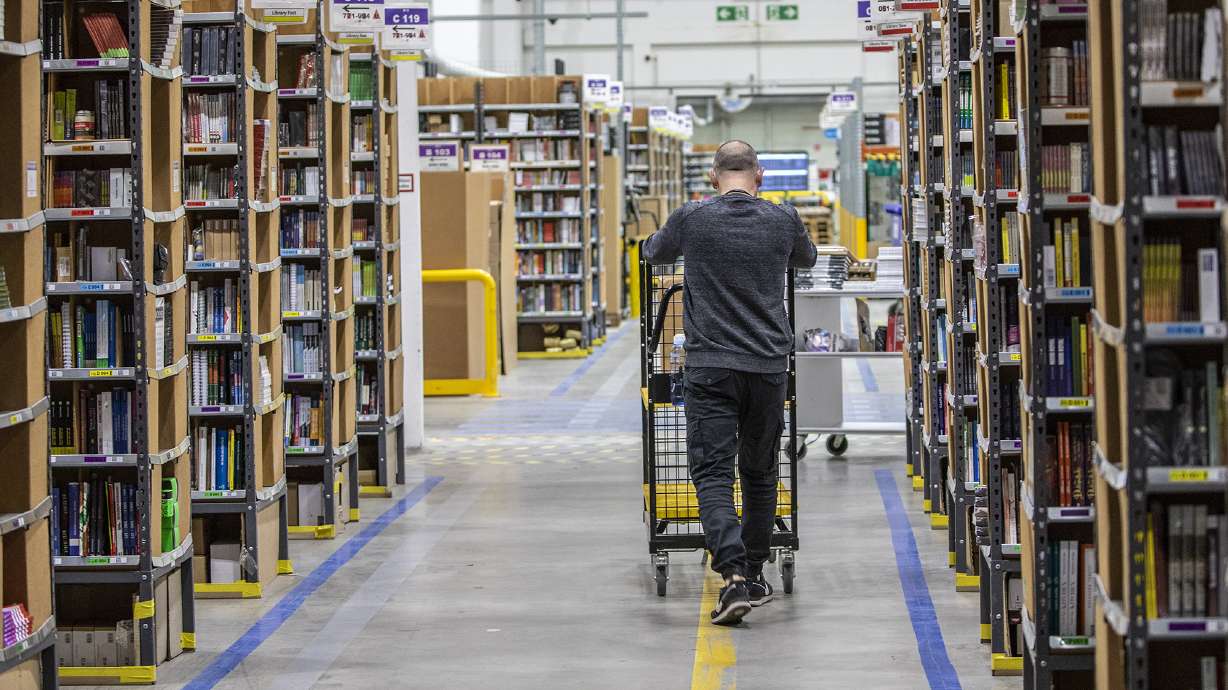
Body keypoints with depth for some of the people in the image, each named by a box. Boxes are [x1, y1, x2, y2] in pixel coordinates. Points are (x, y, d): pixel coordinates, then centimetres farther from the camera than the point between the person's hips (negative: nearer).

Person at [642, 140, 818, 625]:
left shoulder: (692, 218, -1)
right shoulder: (783, 221, 4)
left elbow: (653, 252, 20)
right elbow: (807, 259, 27)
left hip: (710, 367, -2)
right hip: (769, 366, 3)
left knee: (713, 471, -6)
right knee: (760, 472, 16)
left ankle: (734, 576, -23)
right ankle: (754, 575, 25)